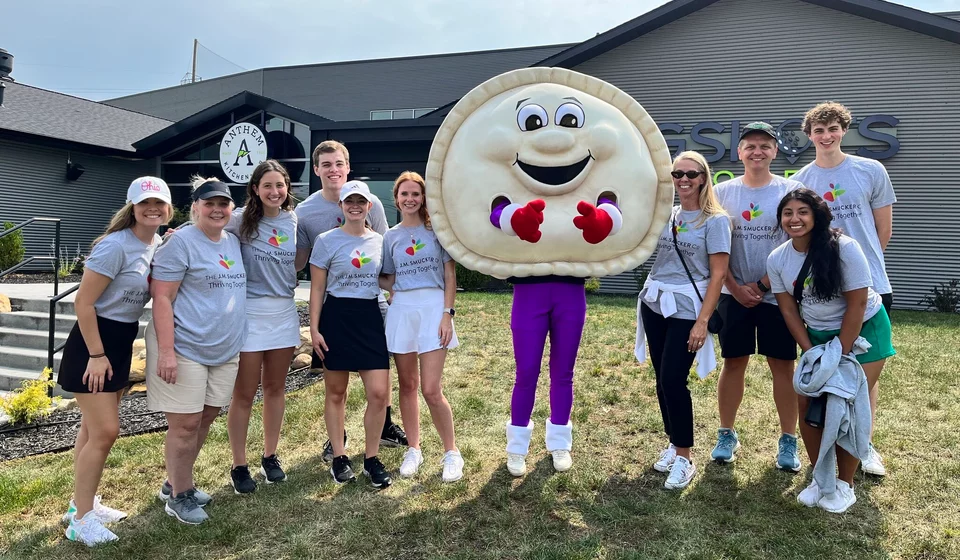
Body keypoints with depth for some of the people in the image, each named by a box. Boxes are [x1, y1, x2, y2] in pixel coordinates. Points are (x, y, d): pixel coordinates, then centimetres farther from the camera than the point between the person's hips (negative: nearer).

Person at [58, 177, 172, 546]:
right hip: (93, 342, -8)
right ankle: (81, 520, 8)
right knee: (105, 431, -6)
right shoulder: (115, 246, -20)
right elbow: (83, 302, -20)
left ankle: (82, 503, 30)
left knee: (95, 428, 17)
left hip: (123, 342, 8)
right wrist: (96, 355, -19)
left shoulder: (158, 245, 3)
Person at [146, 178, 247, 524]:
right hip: (185, 349, -7)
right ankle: (178, 496, 18)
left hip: (225, 350, 7)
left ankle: (178, 482, 32)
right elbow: (162, 299, -14)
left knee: (206, 419, 14)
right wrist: (166, 351, -20)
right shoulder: (180, 243, -10)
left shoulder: (234, 242, 11)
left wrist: (238, 342, 15)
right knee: (185, 423, 0)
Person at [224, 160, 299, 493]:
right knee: (244, 394, 4)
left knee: (275, 388, 13)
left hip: (285, 313, 4)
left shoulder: (295, 221, 4)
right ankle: (239, 466, 19)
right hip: (250, 313, -4)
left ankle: (270, 456, 29)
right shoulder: (241, 220, -8)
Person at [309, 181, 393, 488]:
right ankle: (339, 457, 24)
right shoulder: (326, 241, -2)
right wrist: (314, 328, -6)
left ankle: (371, 458, 14)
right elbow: (317, 289, -2)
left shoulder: (379, 241, 8)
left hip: (370, 317, 3)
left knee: (379, 392, -4)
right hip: (336, 317, -2)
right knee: (336, 392, 8)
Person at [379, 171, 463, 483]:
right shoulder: (391, 236, 11)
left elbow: (450, 275, 0)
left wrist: (447, 314, -9)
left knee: (431, 390, -8)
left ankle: (452, 453, 9)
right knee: (407, 385, 9)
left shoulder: (437, 229, 3)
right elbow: (387, 278, 17)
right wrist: (395, 290, -6)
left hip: (433, 308, -3)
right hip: (401, 310, 3)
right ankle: (414, 450, 24)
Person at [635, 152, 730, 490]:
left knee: (673, 380, -9)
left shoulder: (715, 220, -5)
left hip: (687, 310, -5)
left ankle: (685, 458, 8)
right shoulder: (665, 213, 11)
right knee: (662, 379, 9)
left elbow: (718, 274, -11)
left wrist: (702, 321, -15)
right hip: (654, 304, 5)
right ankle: (673, 443, 28)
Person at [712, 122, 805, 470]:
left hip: (778, 294, -1)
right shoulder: (723, 192, 3)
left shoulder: (790, 190, -1)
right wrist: (736, 287, -6)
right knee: (733, 362, 7)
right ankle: (727, 435, 20)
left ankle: (788, 441, 17)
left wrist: (762, 284, -11)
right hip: (734, 294, 1)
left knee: (782, 364, 4)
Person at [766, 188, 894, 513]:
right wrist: (811, 353, -9)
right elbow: (789, 310, -4)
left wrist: (840, 355, -17)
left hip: (863, 330, -4)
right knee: (808, 404, -3)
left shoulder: (844, 248, -24)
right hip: (817, 335, 4)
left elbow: (857, 305, -20)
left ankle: (845, 485, 13)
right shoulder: (777, 260, -10)